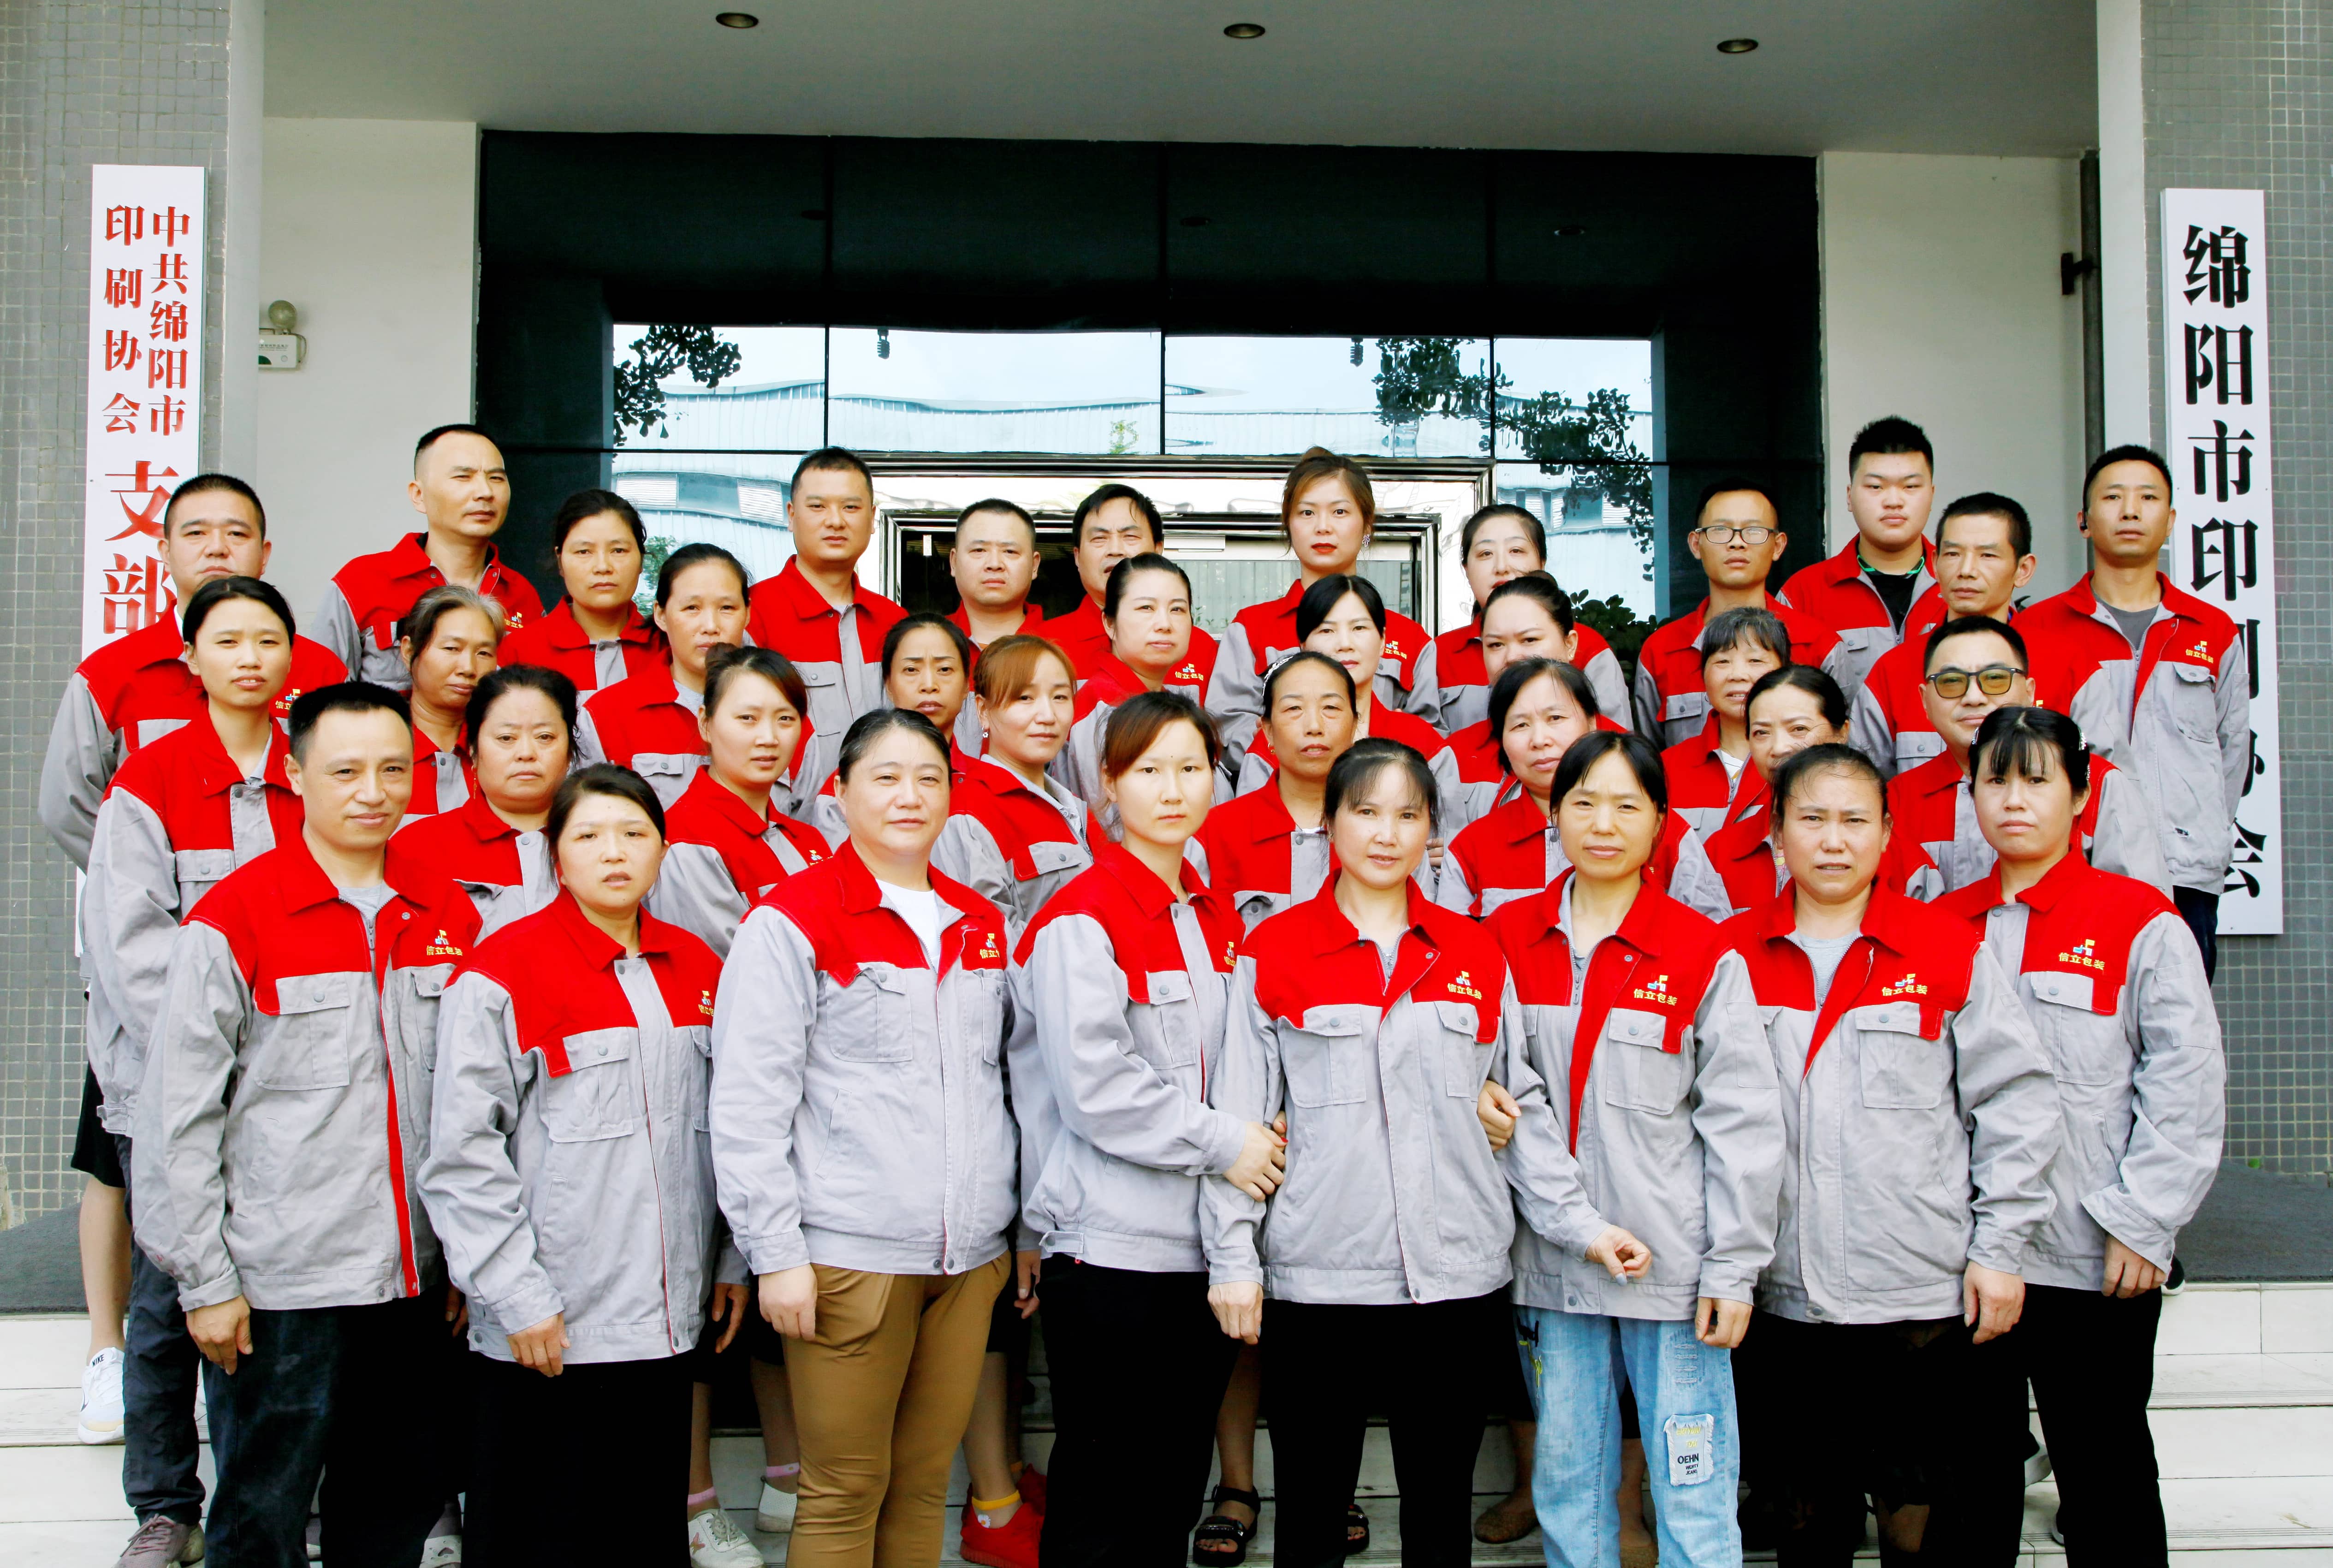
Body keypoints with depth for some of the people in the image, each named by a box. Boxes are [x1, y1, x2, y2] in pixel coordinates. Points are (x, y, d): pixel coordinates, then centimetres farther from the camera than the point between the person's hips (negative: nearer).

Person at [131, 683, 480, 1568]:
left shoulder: (448, 917, 6)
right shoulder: (230, 921, -7)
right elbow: (177, 1118, -6)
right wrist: (204, 1280, -7)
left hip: (416, 1284, 4)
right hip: (277, 1288, -4)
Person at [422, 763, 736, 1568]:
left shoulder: (695, 967, 9)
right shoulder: (499, 973, -9)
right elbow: (461, 1157, -11)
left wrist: (732, 1260, 14)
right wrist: (518, 1296, -12)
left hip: (666, 1314, 5)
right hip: (546, 1328, -5)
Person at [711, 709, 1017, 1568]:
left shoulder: (982, 925, 13)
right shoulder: (791, 920, -5)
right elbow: (748, 1102, -9)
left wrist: (1023, 1224, 16)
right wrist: (776, 1254, -12)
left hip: (969, 1255, 5)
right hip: (848, 1258, -5)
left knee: (925, 1482, 13)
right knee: (844, 1493, 2)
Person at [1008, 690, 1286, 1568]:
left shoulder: (1217, 919, 14)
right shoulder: (1080, 921, -11)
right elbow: (1094, 1086, -19)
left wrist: (1260, 1143, 7)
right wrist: (1223, 1143, -15)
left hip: (1201, 1244, 7)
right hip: (1108, 1242, -7)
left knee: (1176, 1480, 15)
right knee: (1101, 1486, 2)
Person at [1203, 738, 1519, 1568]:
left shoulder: (1477, 954, 8)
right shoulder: (1272, 952, 1)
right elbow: (1239, 1116, 0)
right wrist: (1233, 1257, -4)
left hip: (1458, 1274, 2)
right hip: (1314, 1276, -2)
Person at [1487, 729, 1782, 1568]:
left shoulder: (1704, 955, -3)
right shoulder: (1506, 941, 3)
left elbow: (1744, 1122, -3)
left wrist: (1733, 1268, -6)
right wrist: (1579, 1226, -11)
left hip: (1674, 1267, -2)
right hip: (1552, 1261, 2)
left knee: (1692, 1490, 3)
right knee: (1567, 1480, 12)